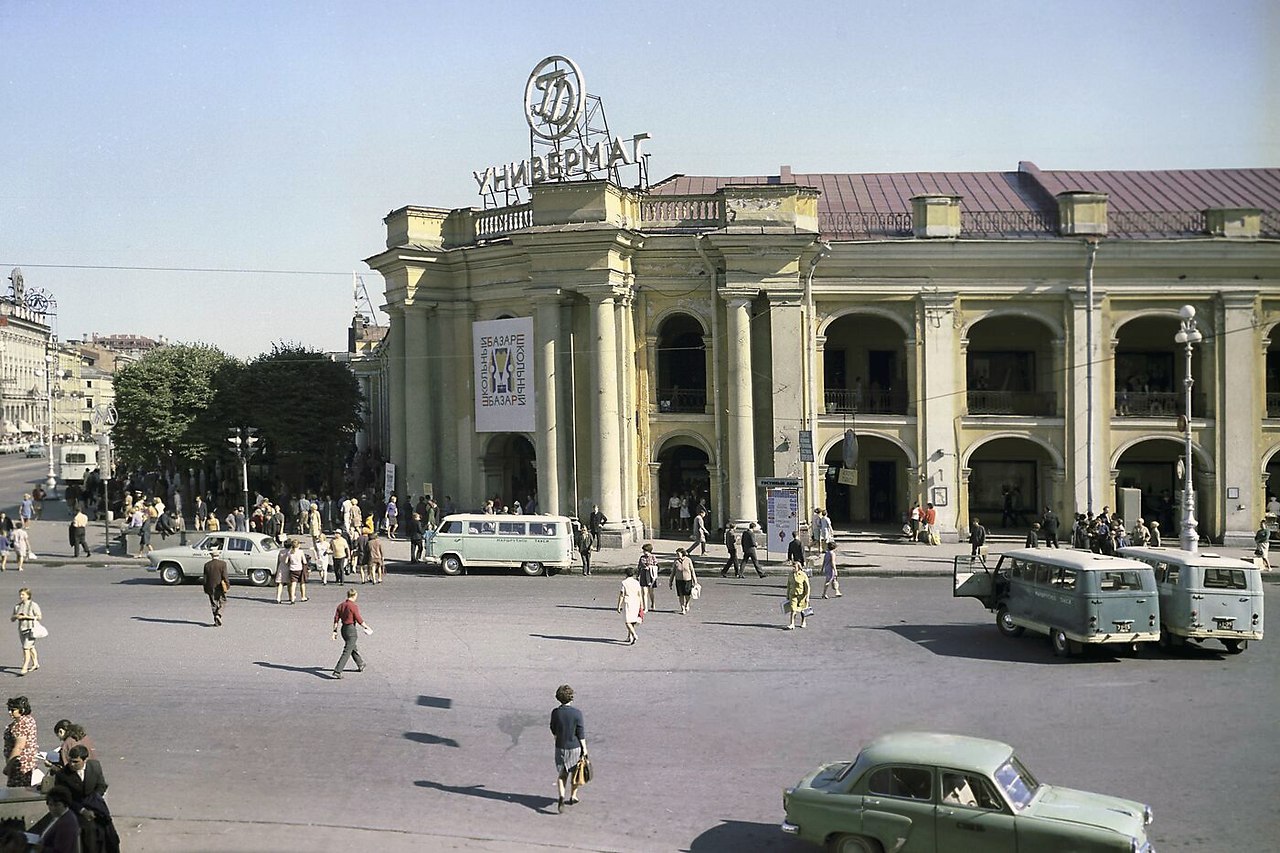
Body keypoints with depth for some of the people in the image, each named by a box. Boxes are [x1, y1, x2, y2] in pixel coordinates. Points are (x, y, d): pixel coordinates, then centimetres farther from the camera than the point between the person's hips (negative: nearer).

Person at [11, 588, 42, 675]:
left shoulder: (33, 605, -8)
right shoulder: (17, 606, 9)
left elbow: (39, 617, -12)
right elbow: (12, 619, 12)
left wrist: (26, 617, -18)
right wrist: (16, 616, -11)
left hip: (31, 629, -6)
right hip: (22, 629, 6)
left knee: (26, 648, -13)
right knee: (31, 648, 18)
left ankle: (24, 668, -12)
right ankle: (35, 664, 32)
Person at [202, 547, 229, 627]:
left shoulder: (207, 565, 0)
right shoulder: (222, 563, -10)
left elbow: (205, 578, 4)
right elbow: (224, 576, -12)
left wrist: (205, 589, 12)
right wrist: (227, 585, -1)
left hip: (210, 588, 3)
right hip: (220, 587, -3)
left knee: (214, 604, 10)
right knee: (222, 602, 10)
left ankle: (216, 622, 8)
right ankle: (219, 614, -14)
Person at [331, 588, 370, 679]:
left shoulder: (341, 605, 5)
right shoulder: (354, 606, -15)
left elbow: (336, 619, 4)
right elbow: (359, 620, -14)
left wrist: (335, 631, 8)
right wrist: (367, 627, 0)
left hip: (344, 629, 8)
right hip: (351, 630, -8)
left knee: (353, 648, 24)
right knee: (347, 652, -6)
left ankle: (361, 665, 42)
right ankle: (337, 671, -13)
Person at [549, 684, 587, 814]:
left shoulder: (555, 712, -8)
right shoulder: (577, 713, -16)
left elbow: (553, 730, 5)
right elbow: (581, 733, -12)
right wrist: (584, 749, -2)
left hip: (560, 747, 2)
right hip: (575, 747, -2)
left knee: (561, 774, 10)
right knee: (575, 773, 19)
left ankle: (561, 796, -11)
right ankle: (573, 797, 30)